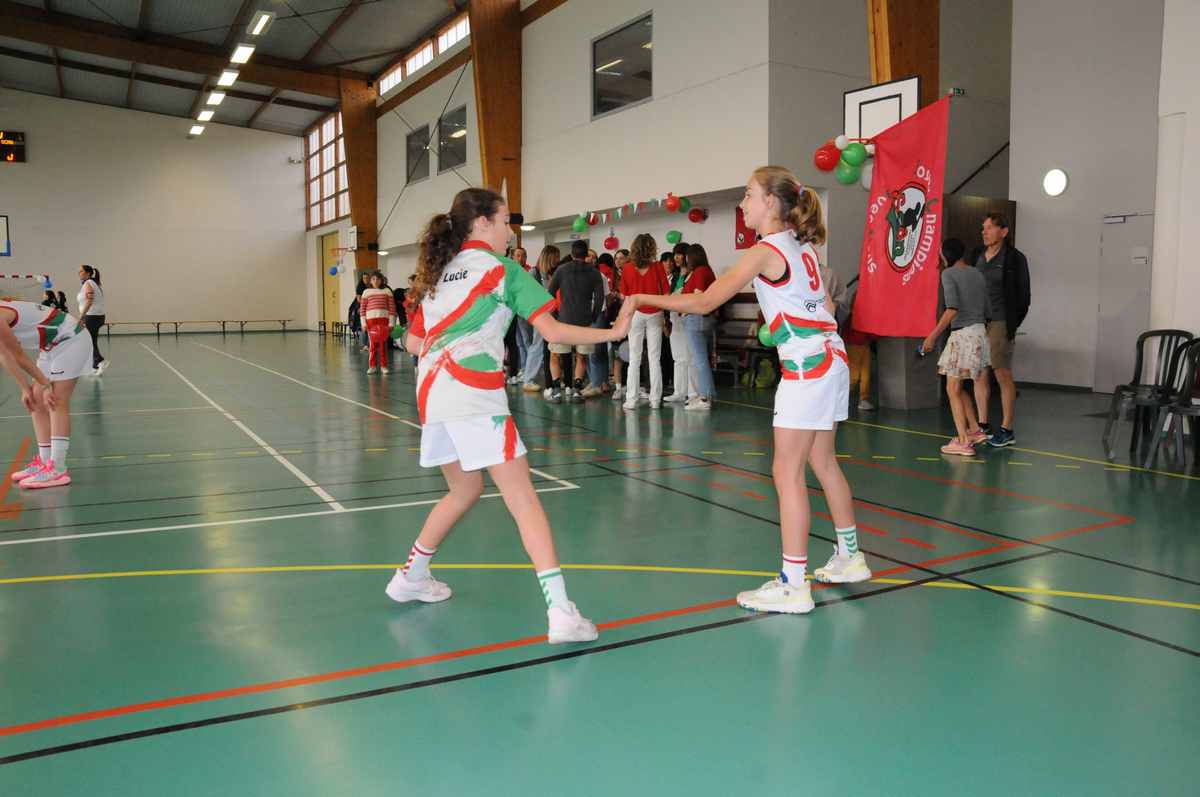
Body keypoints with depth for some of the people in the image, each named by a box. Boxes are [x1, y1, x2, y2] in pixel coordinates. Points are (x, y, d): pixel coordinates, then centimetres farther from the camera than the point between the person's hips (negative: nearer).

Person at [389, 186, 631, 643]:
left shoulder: (437, 273, 21)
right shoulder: (502, 270, 2)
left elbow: (414, 342, 22)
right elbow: (552, 331, -4)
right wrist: (613, 332, 5)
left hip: (431, 391, 8)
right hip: (474, 392, -7)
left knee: (465, 490, 26)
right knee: (523, 498, -9)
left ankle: (410, 577, 37)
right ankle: (561, 613, -14)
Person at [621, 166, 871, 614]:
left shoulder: (765, 251, -13)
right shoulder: (804, 246, 11)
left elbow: (704, 302, -16)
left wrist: (642, 299, -11)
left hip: (806, 368, -9)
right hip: (831, 359, 9)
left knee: (787, 472, -5)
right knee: (822, 462, 18)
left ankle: (793, 586, -1)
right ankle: (849, 558, 31)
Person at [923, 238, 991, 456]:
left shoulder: (948, 274, -8)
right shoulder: (978, 273, 13)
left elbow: (952, 309, -20)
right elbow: (987, 309, 13)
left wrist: (933, 335, -16)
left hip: (962, 334, -7)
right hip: (980, 332, 8)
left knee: (953, 390, 2)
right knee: (958, 388, 20)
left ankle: (963, 442, 2)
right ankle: (975, 430, 21)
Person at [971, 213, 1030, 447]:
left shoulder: (1014, 258, -4)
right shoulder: (977, 255, 11)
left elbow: (1022, 296, -4)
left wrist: (1012, 326, -8)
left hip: (999, 324, -6)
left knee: (1003, 375, -3)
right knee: (979, 374, 8)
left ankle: (1007, 430, 3)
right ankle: (982, 425, 16)